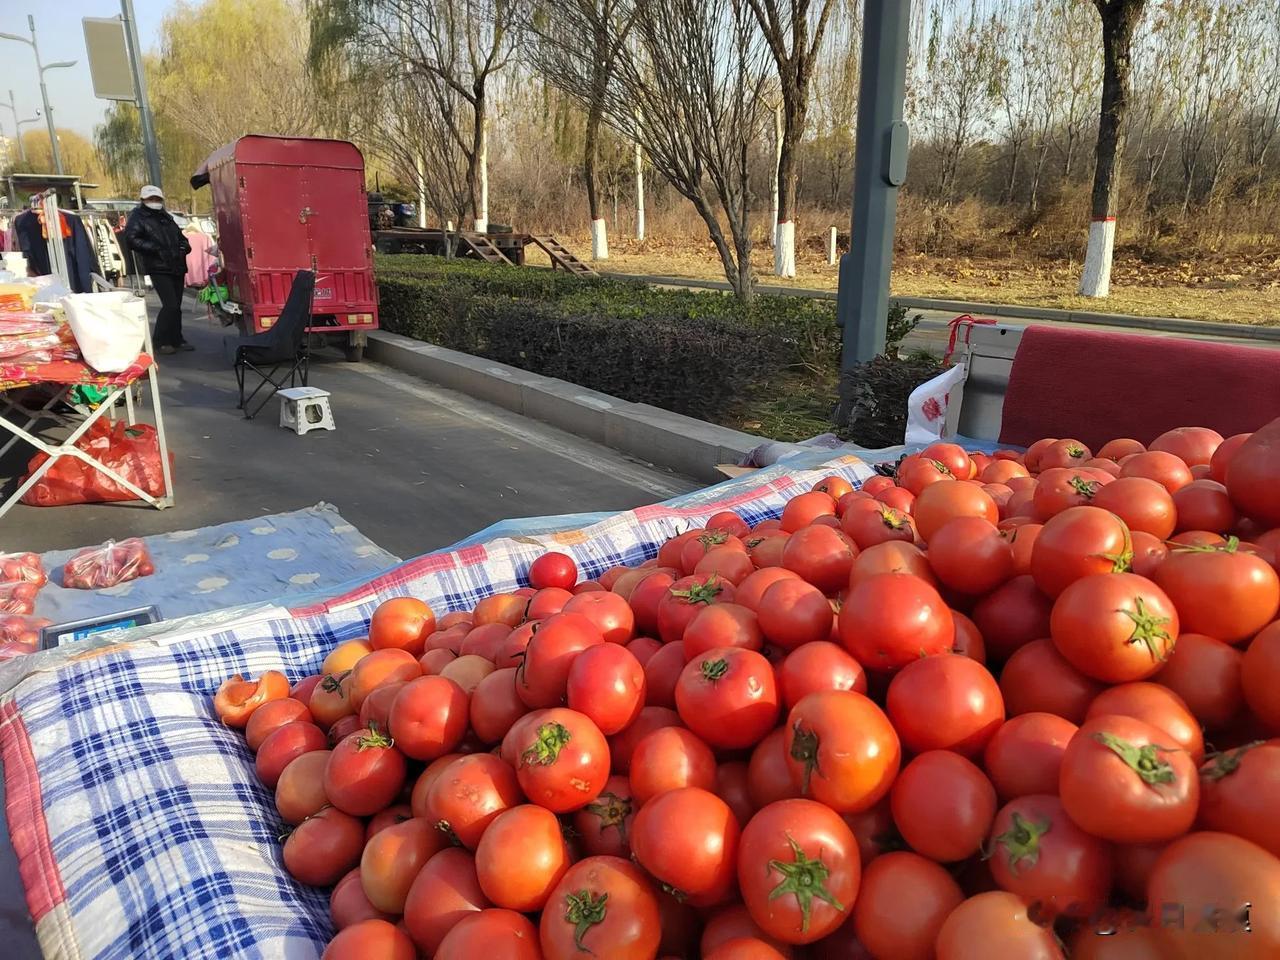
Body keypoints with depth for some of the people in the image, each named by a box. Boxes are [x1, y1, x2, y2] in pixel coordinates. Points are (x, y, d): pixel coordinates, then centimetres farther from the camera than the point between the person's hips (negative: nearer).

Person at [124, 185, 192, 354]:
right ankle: (160, 340, -3)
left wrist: (184, 246, 10)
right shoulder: (138, 217, 1)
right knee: (170, 305, -16)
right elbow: (131, 239, -12)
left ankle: (176, 339, 21)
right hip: (158, 268, -7)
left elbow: (180, 236, 33)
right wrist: (155, 248, -19)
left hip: (176, 267, 7)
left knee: (176, 305, 10)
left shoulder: (166, 218, 23)